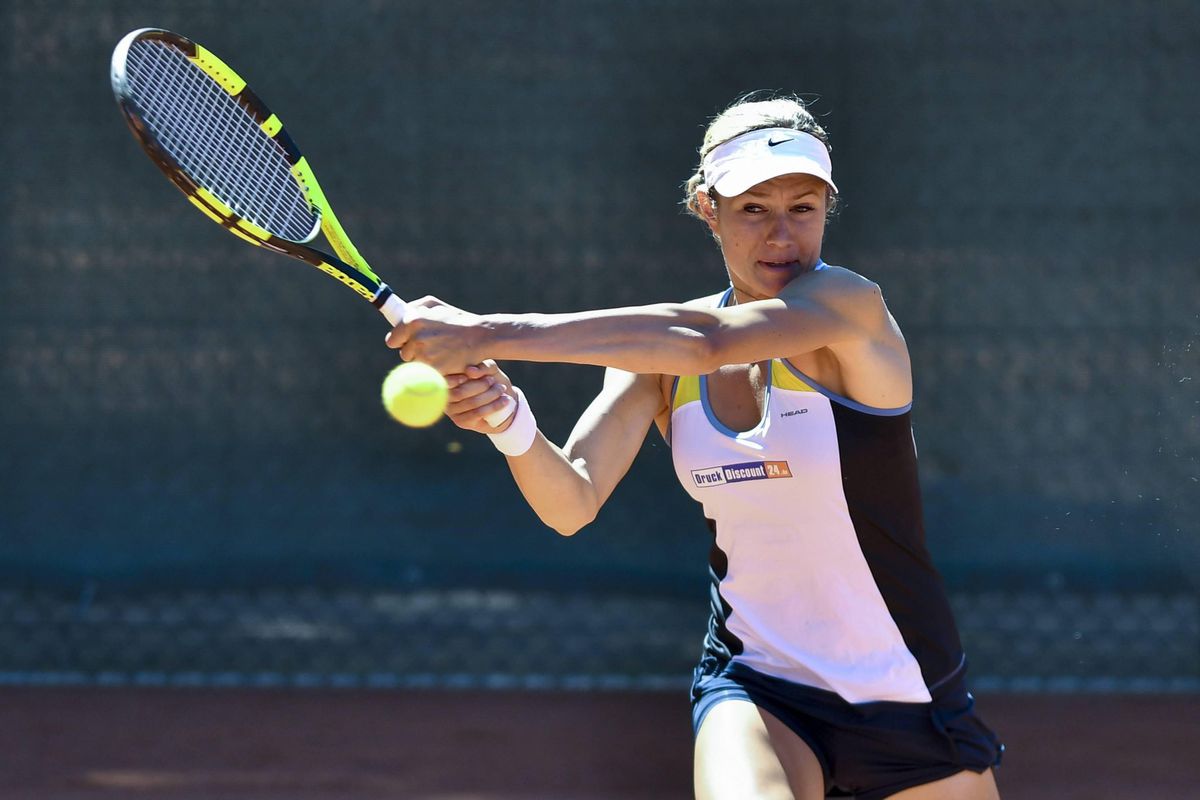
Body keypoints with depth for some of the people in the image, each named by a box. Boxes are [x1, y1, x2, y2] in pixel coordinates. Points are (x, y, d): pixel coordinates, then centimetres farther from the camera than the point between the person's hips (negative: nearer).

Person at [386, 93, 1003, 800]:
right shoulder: (658, 348, 1)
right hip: (754, 693, 1)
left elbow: (705, 340, -32)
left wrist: (493, 334, -37)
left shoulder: (848, 304, -14)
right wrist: (509, 420, -30)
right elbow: (573, 503, -8)